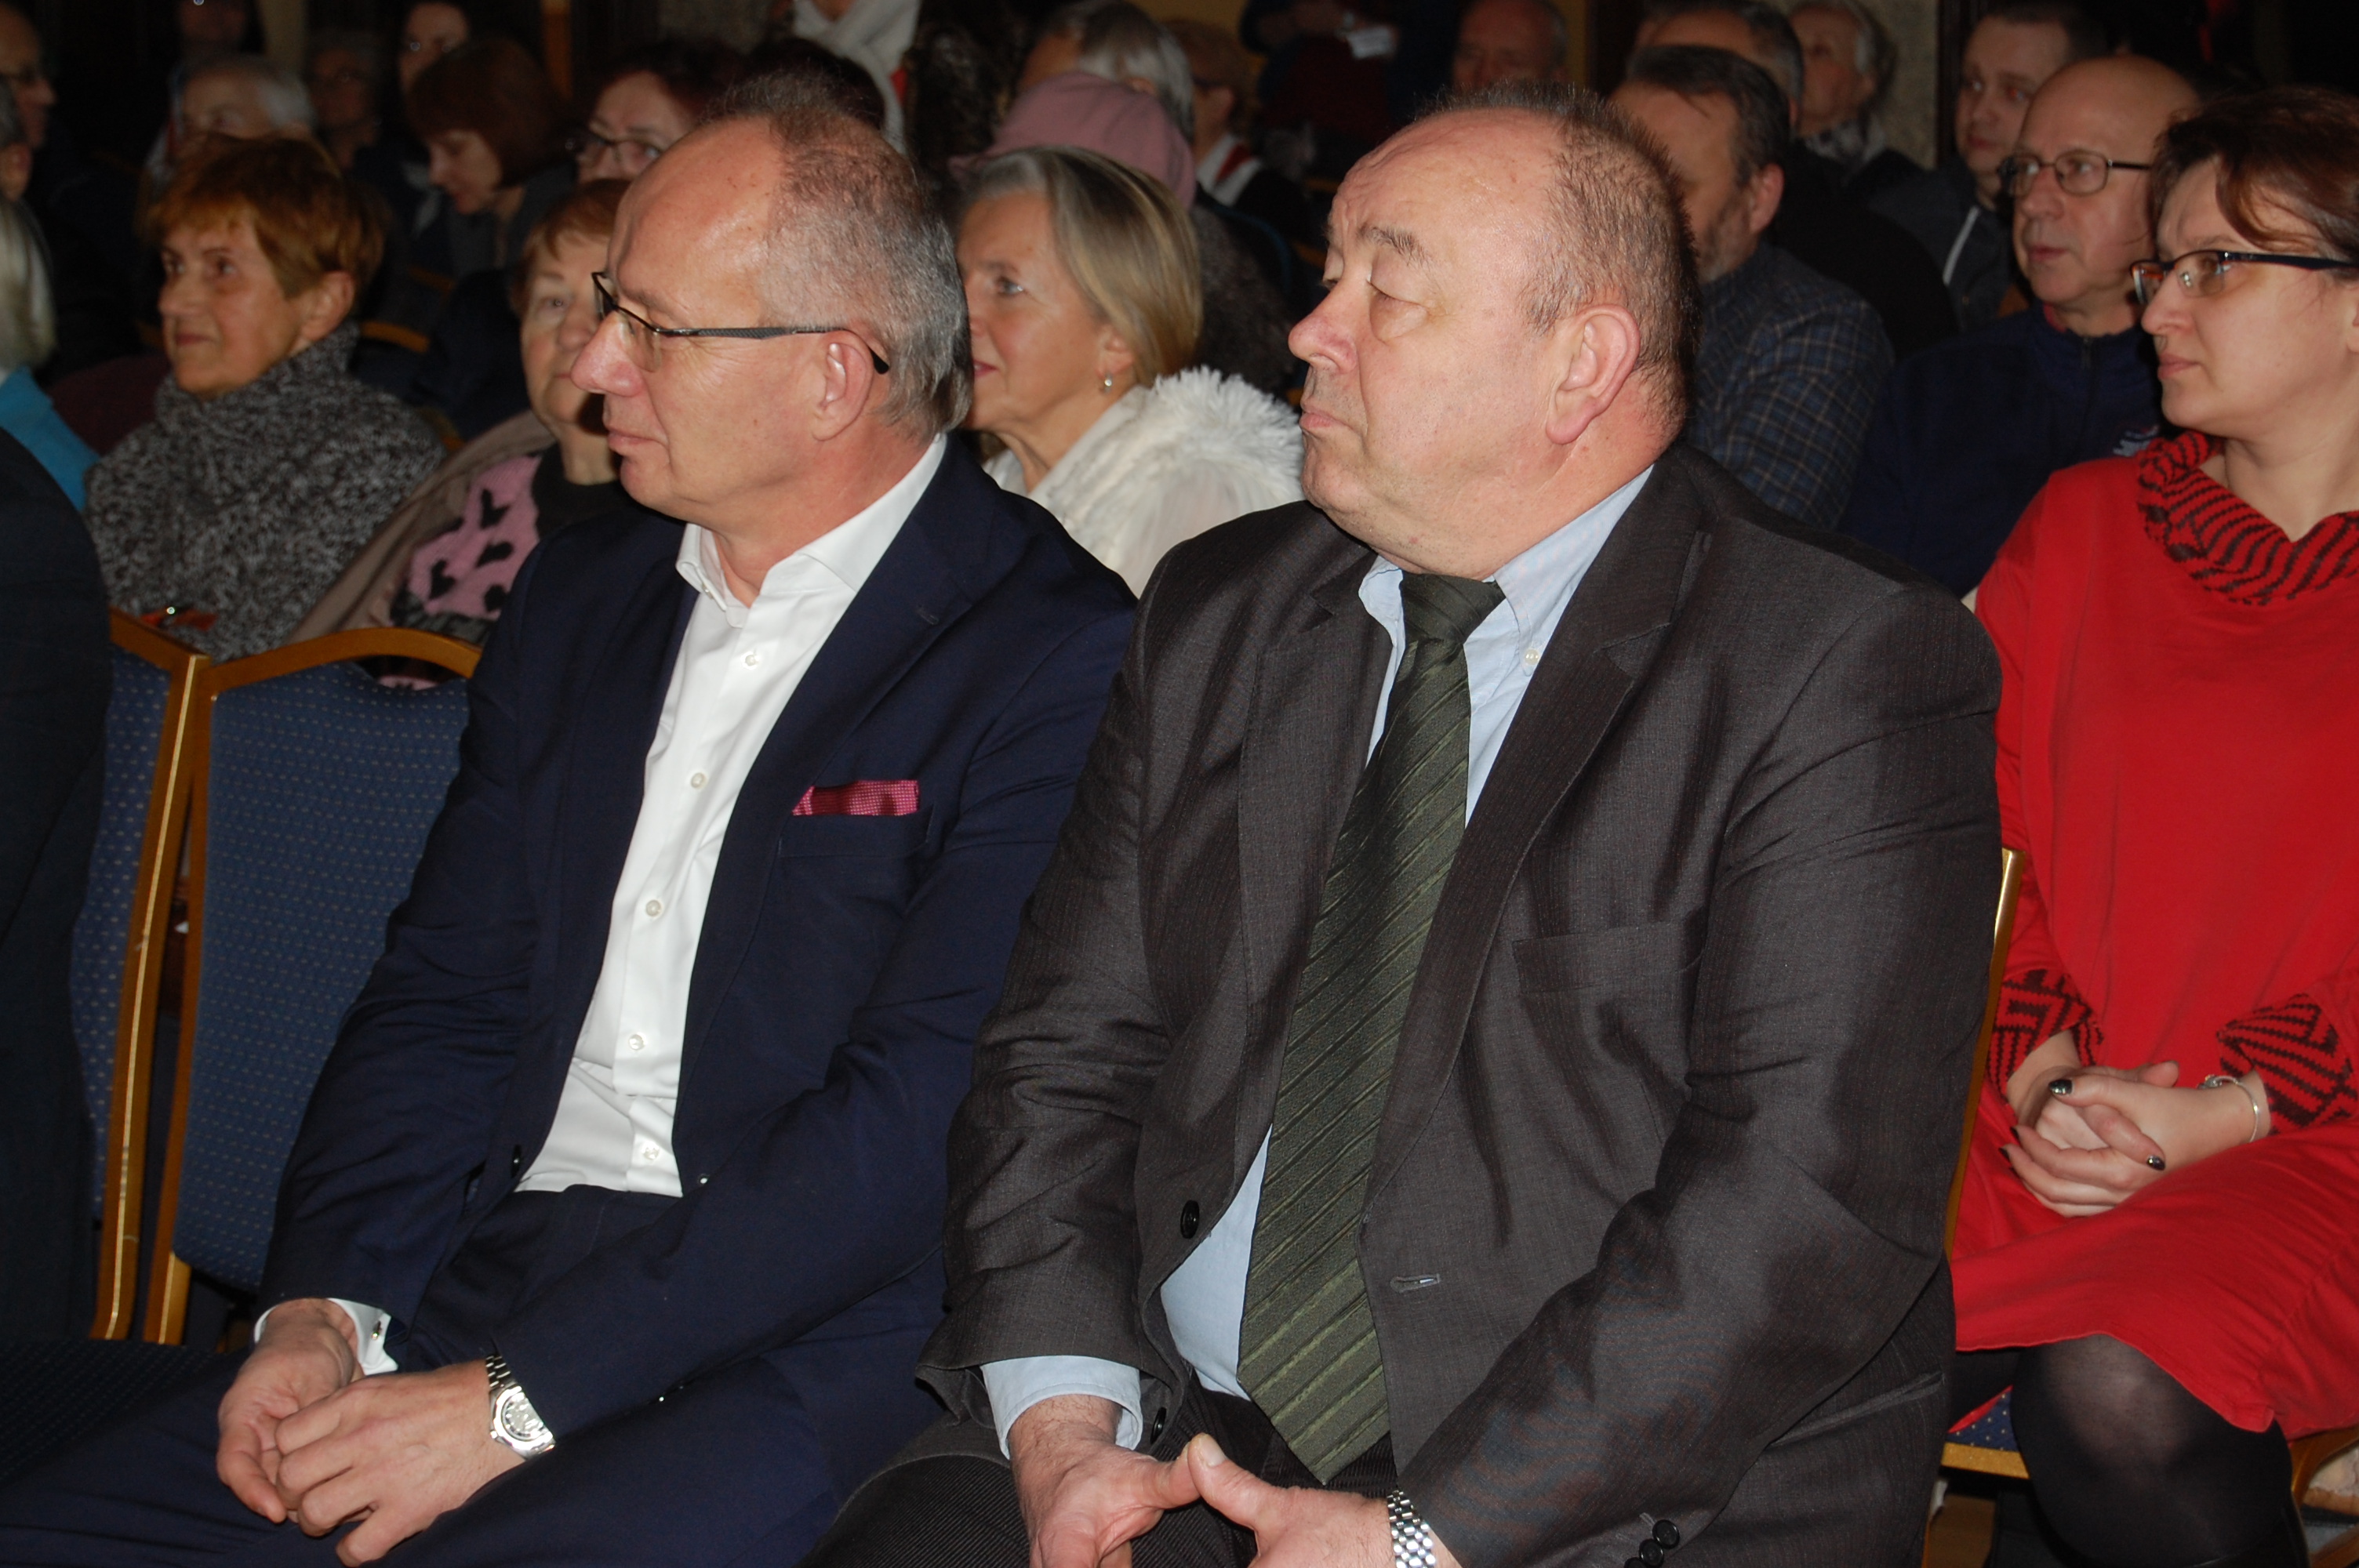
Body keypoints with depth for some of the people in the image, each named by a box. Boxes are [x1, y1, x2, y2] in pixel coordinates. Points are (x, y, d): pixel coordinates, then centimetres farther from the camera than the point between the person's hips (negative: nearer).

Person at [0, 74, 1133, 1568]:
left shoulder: (1060, 659, -8)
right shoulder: (581, 592, 16)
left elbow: (920, 1120, -16)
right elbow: (445, 993, 15)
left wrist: (513, 1399, -18)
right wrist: (323, 1305, -3)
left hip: (809, 1349, -6)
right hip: (486, 1288, 6)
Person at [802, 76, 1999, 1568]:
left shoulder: (1852, 672, -6)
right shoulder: (1222, 617, 13)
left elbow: (1810, 1200, -14)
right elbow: (1067, 1054, 11)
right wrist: (1065, 1427, -6)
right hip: (1173, 1446, 4)